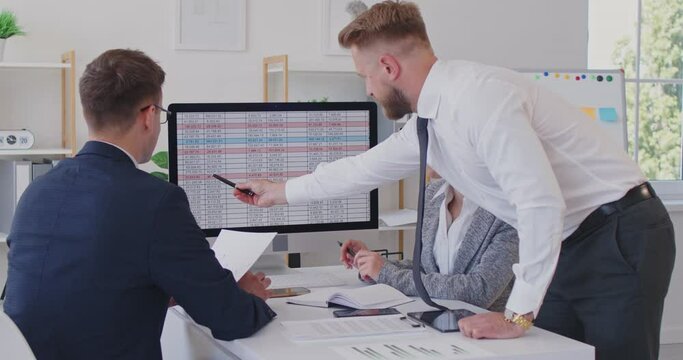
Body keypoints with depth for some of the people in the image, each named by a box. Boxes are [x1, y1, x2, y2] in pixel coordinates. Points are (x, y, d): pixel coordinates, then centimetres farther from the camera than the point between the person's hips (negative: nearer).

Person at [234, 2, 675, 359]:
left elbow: (541, 203, -28)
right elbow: (364, 167, 23)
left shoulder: (477, 96, -23)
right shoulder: (432, 115, 7)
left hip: (620, 240, -8)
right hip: (566, 244, 8)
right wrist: (281, 191, 33)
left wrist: (518, 315, -23)